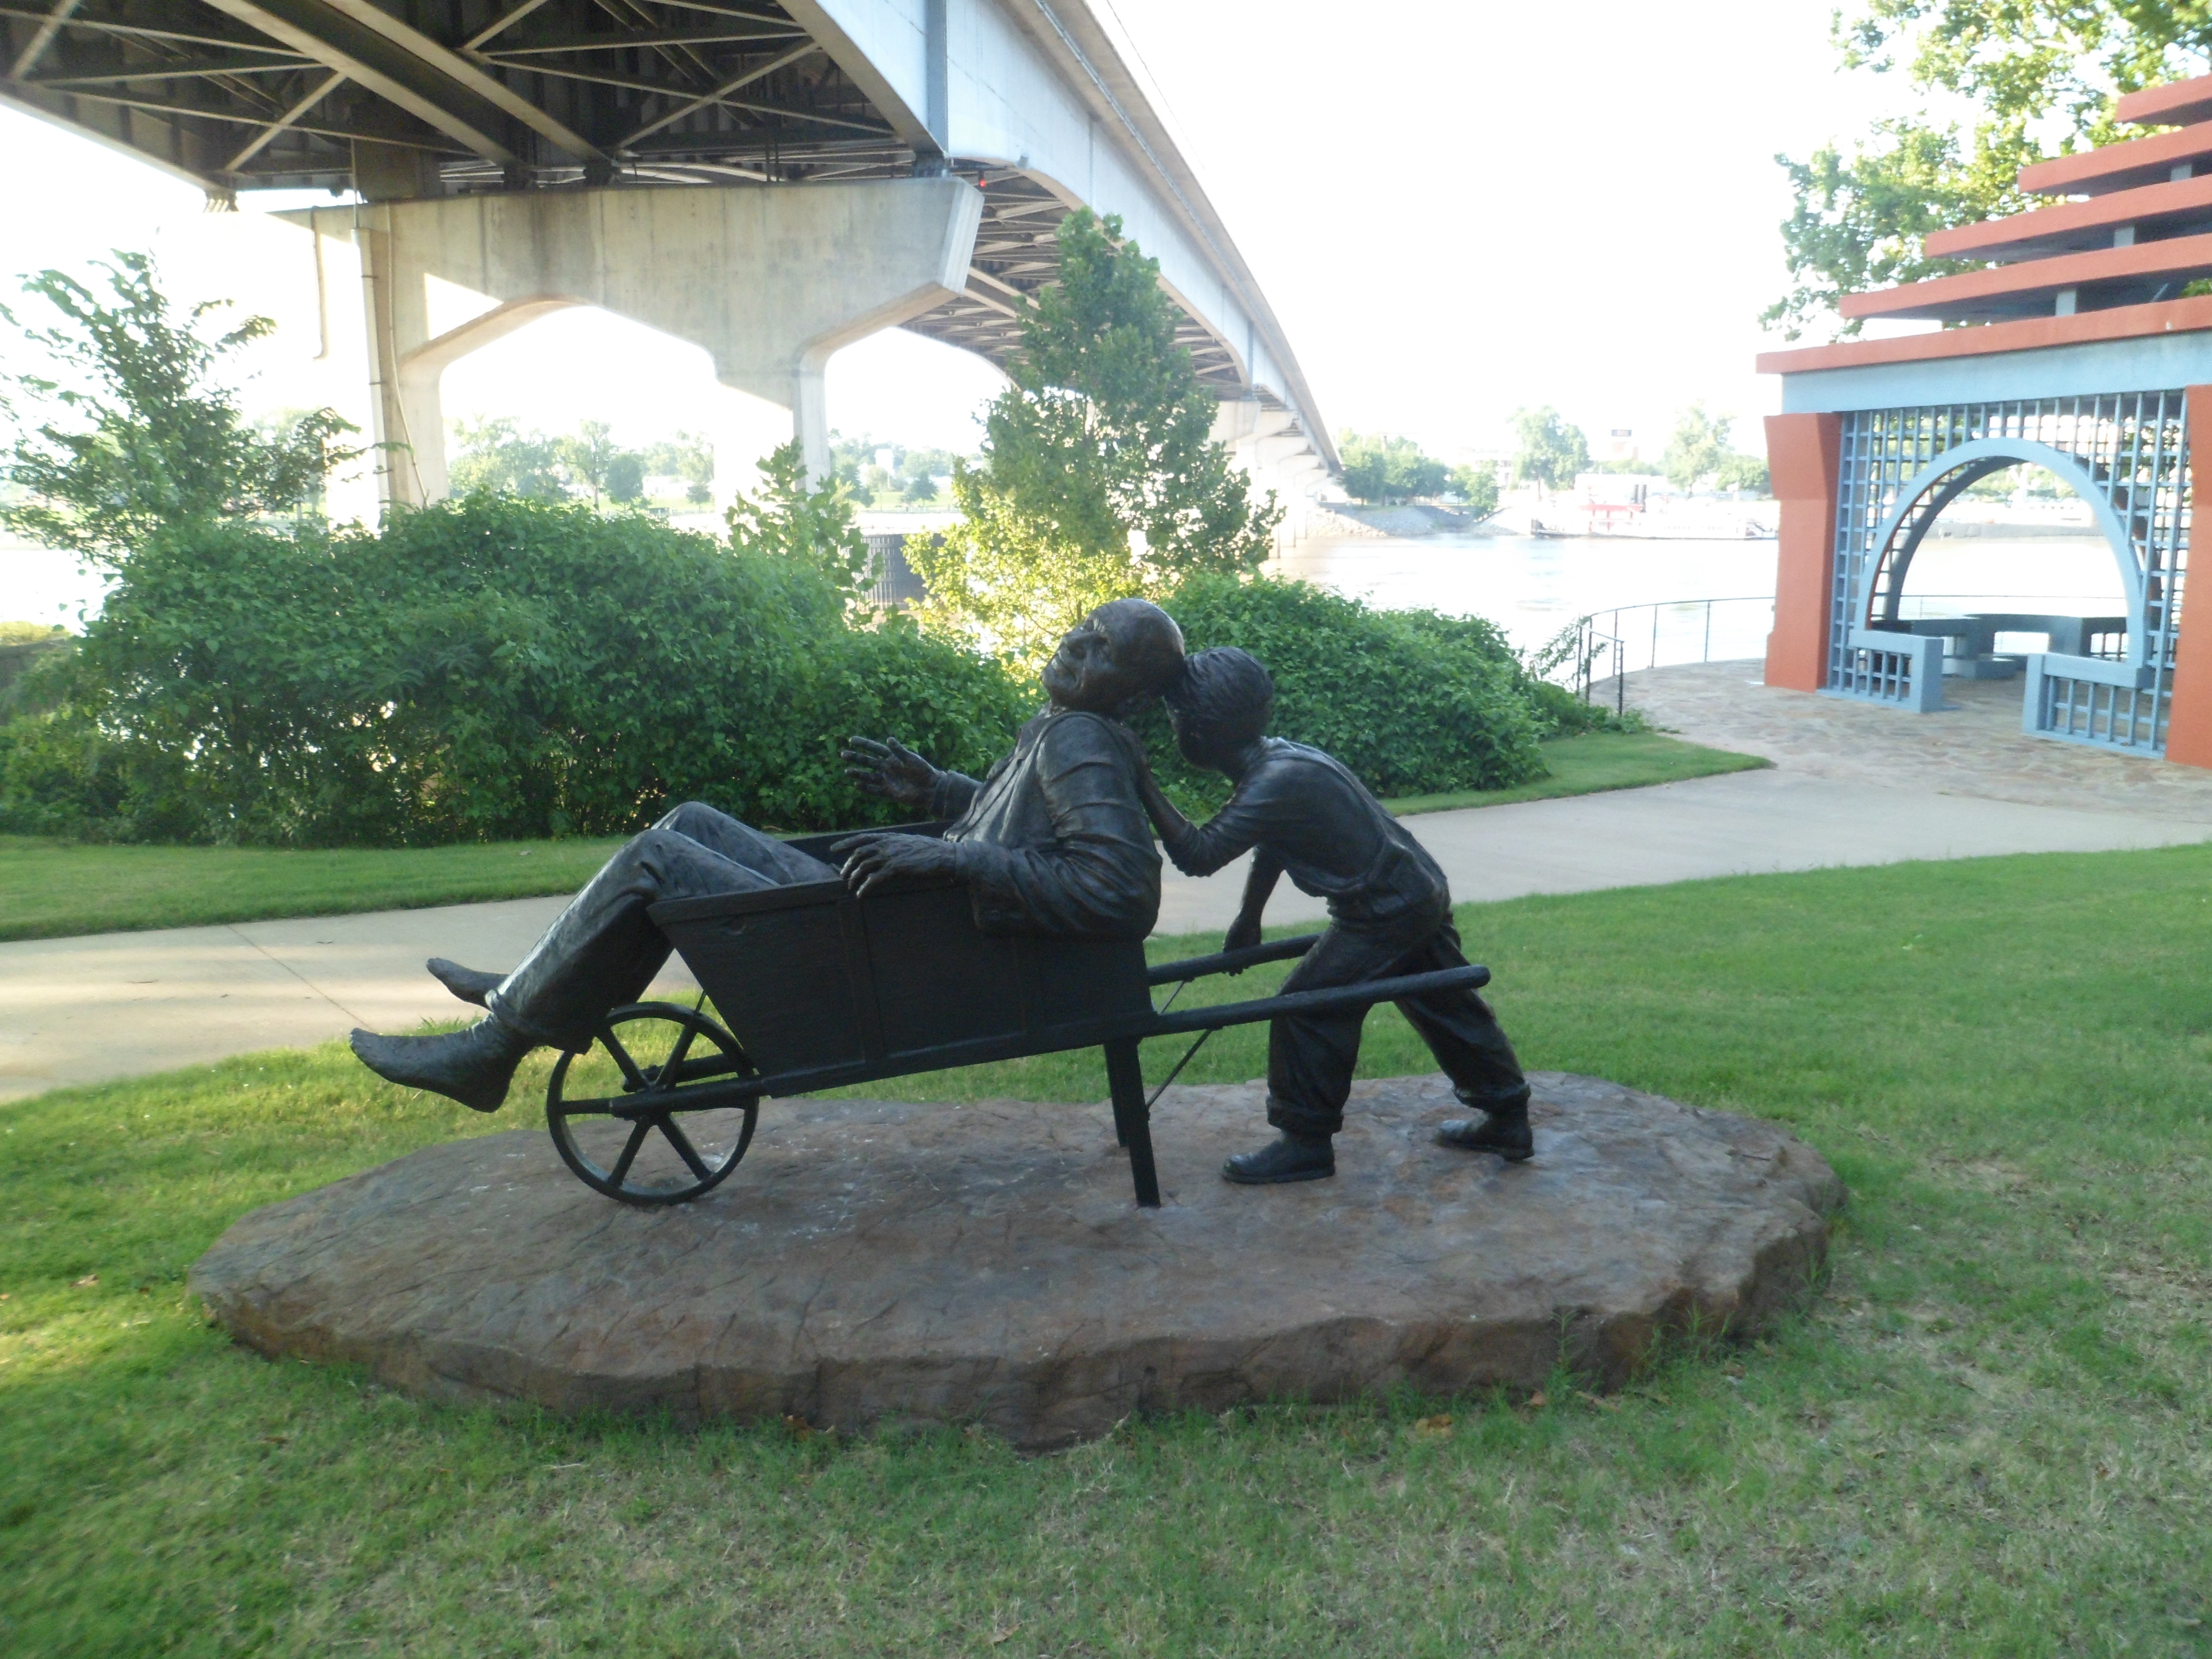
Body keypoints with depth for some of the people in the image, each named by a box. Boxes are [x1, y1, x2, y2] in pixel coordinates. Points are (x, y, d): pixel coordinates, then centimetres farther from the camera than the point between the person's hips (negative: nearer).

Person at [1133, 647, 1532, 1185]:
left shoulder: (1276, 783, -26)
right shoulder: (1277, 758, 5)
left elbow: (1197, 855, -32)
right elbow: (1270, 847, 19)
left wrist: (1145, 784, -29)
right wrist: (1248, 920, 27)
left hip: (1387, 911, -10)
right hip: (1421, 892, 10)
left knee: (1308, 1008, -5)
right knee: (1445, 1006, 18)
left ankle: (1305, 1143, 6)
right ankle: (1507, 1118, 30)